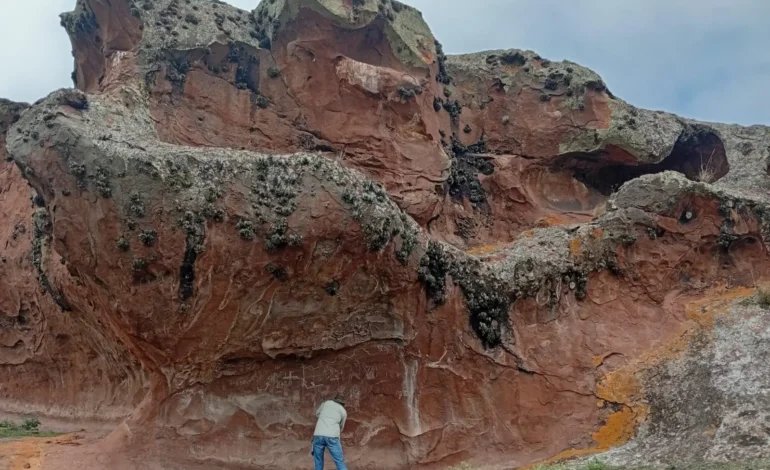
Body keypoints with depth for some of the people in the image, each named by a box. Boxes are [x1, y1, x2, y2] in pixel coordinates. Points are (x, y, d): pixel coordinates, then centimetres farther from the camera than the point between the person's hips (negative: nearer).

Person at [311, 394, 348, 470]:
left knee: (318, 463, 13)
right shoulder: (344, 412, 18)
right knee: (340, 463, 2)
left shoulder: (326, 402, 22)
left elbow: (317, 414, 38)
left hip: (318, 435, 2)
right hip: (332, 437, -2)